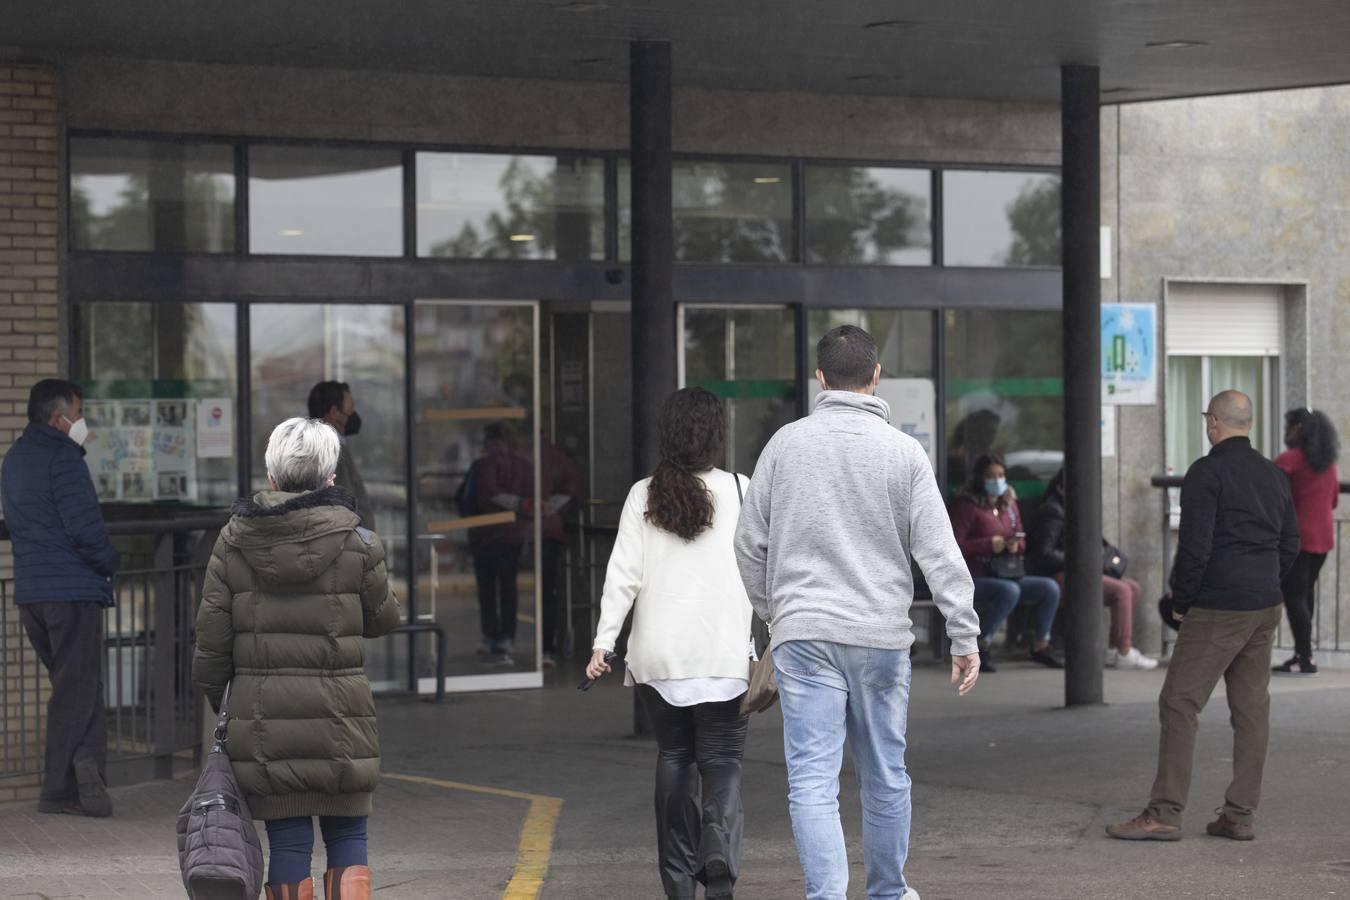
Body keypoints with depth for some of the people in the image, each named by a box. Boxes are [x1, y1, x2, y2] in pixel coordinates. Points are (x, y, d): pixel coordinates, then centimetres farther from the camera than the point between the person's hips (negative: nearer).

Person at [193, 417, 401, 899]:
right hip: (338, 716, -2)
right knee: (347, 840, 8)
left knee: (287, 842, 7)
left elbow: (212, 638, 2)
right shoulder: (357, 543, -6)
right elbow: (382, 619, 9)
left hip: (262, 716, 2)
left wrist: (217, 703, 14)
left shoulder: (233, 542, 0)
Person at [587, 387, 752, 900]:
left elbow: (624, 574, -3)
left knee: (673, 757, 12)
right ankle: (720, 851, -20)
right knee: (721, 761, 3)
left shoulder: (644, 497, 1)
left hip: (659, 655, 2)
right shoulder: (739, 492, -2)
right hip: (724, 653, -2)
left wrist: (604, 641, -1)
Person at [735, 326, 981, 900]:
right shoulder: (904, 452, -1)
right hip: (881, 636, 1)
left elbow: (750, 543, 7)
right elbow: (940, 554, -4)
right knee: (886, 776, 15)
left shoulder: (786, 444, 2)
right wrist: (965, 637, -2)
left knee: (812, 780, -3)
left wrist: (771, 613, 21)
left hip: (803, 636, -1)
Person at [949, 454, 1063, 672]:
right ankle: (981, 647, -24)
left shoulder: (1009, 504, 16)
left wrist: (1016, 545, -3)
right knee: (1009, 591, -37)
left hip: (1009, 575, 7)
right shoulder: (966, 505, -5)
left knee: (1050, 587, -13)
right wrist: (988, 545, -21)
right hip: (976, 578, -7)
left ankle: (1041, 647, 2)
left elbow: (1022, 542, 22)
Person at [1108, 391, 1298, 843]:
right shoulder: (1274, 476, 13)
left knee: (1180, 704, -6)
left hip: (1216, 611, -8)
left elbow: (1195, 546, -16)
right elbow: (1289, 546, 17)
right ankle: (1240, 814, 9)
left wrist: (1181, 601, -5)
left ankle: (1164, 814, -10)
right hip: (1265, 609, 8)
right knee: (1251, 708, 8)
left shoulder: (1207, 473, -11)